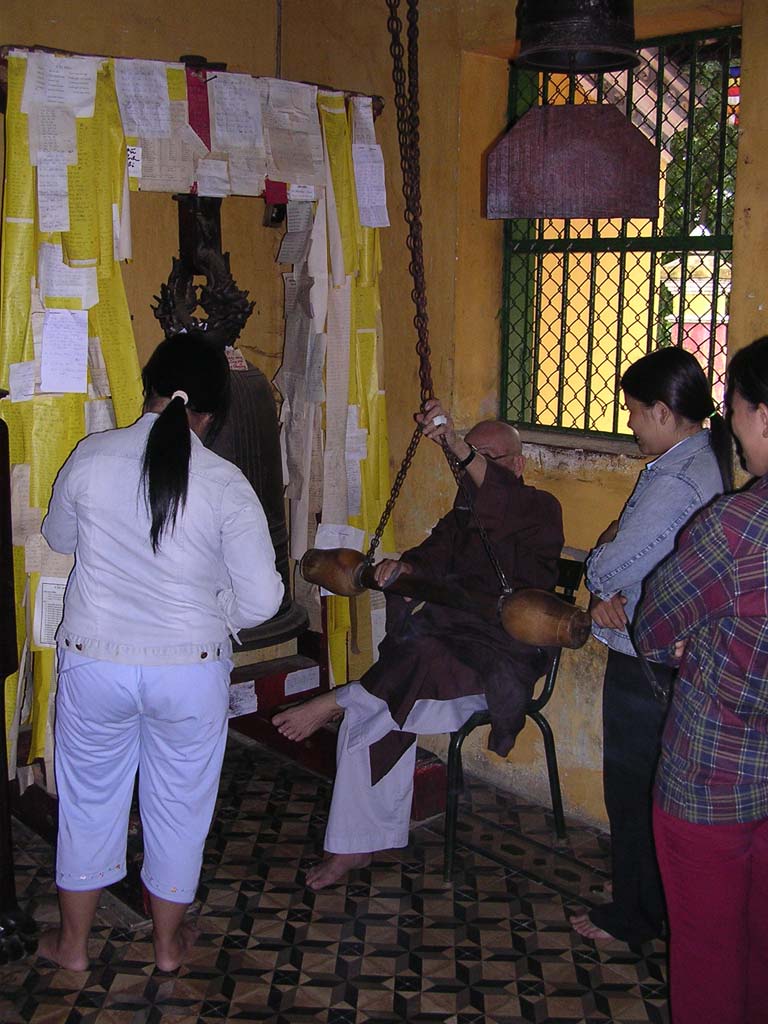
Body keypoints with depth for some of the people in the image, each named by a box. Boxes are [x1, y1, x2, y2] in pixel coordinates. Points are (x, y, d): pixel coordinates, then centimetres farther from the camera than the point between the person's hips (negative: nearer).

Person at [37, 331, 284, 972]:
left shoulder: (90, 458, -10)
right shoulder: (225, 485, -15)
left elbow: (59, 538, 9)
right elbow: (262, 599, -13)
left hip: (95, 662, 1)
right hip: (191, 671, -1)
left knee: (89, 799, 20)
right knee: (180, 803, 19)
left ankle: (73, 943, 38)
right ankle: (169, 943, 37)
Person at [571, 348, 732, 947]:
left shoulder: (673, 482, -25)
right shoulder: (708, 461, 7)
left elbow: (608, 568, -23)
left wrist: (604, 543, -1)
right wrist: (610, 595, -7)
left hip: (645, 664, -10)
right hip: (672, 655, 10)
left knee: (633, 791, 6)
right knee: (655, 788, 21)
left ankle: (633, 917, 23)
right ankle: (660, 903, 36)